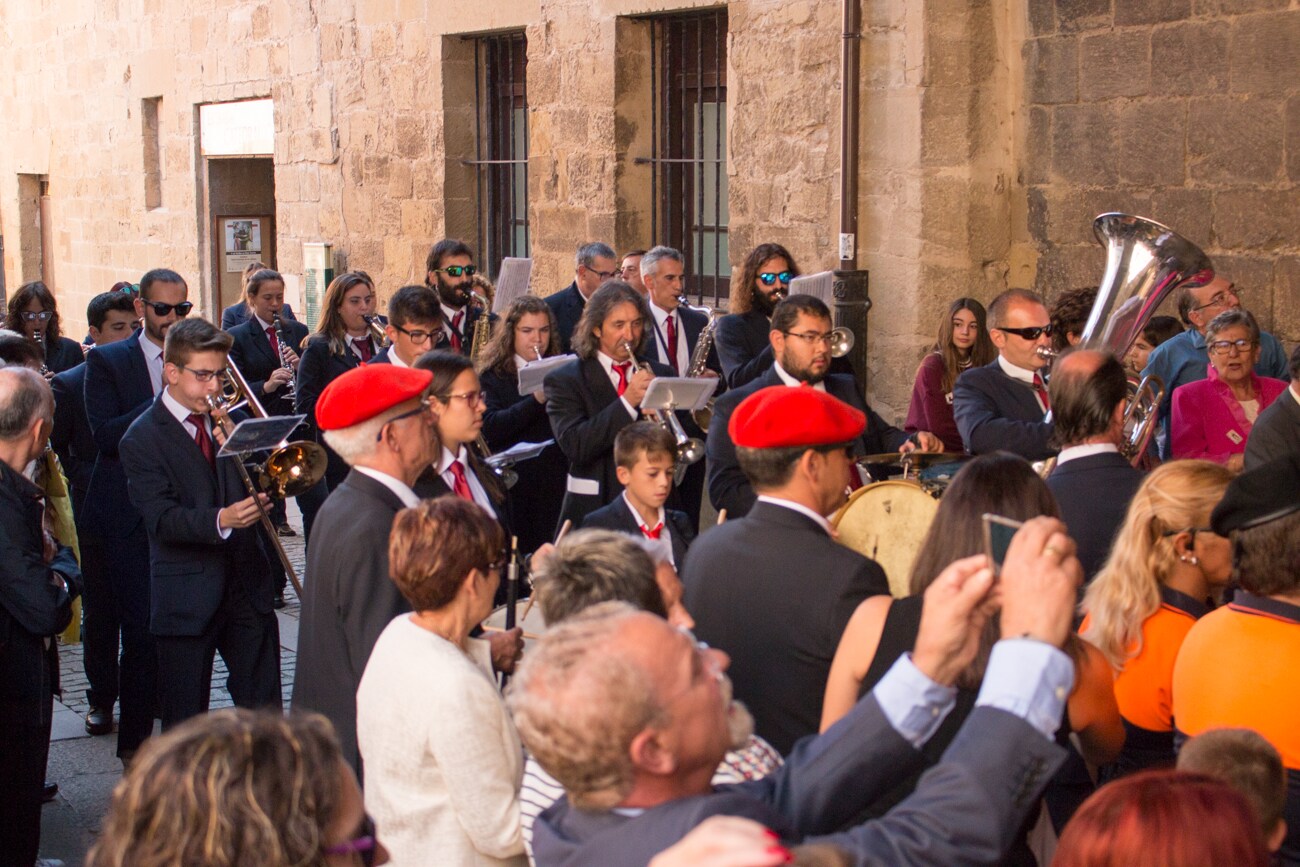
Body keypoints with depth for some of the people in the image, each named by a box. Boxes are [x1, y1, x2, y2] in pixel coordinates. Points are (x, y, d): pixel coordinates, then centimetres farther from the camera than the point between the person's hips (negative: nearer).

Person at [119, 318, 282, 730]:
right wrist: (221, 520, -33)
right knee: (184, 724, 3)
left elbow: (264, 485, 8)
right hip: (186, 599, -4)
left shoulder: (230, 422, 11)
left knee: (264, 710, 8)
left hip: (248, 586, 4)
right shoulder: (142, 438, -6)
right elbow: (161, 519, -16)